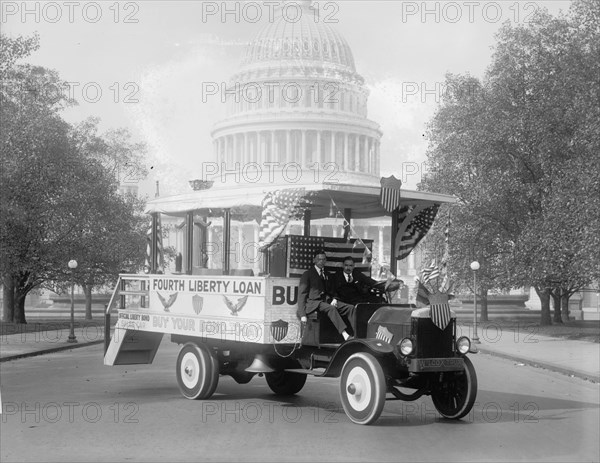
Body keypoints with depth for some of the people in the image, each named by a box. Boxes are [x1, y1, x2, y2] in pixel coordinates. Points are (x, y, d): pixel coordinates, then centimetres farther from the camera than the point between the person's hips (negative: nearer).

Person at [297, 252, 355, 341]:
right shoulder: (307, 274, 3)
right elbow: (301, 294, -3)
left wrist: (334, 299, -1)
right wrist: (302, 315, -14)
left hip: (326, 300, 6)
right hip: (313, 302, -6)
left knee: (350, 307, -16)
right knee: (331, 308, -36)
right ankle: (345, 335, -45)